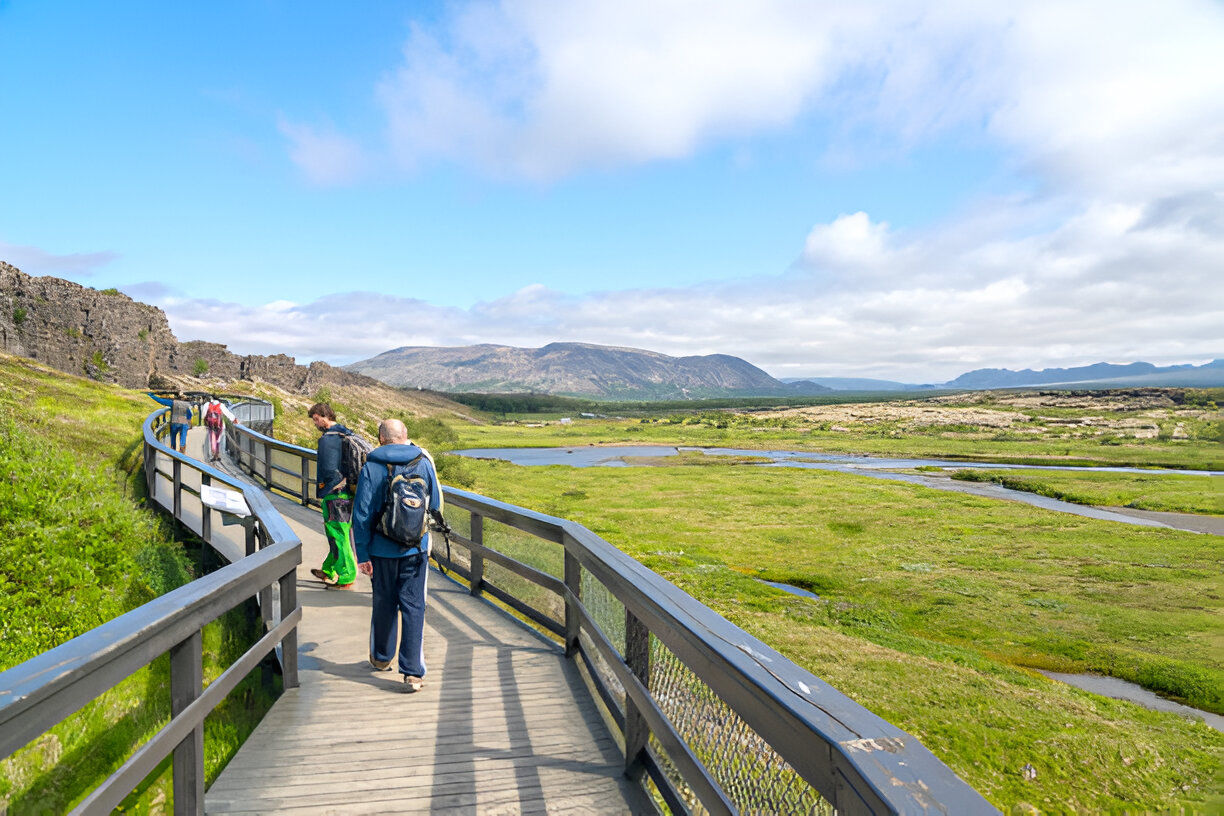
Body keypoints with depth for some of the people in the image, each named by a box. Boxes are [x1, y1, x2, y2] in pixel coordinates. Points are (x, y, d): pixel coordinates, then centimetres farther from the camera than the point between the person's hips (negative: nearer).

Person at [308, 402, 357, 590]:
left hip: (334, 495, -9)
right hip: (348, 492, 9)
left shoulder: (327, 439, -17)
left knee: (338, 536, -2)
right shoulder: (346, 434, 11)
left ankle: (346, 578, 4)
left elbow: (328, 470, -22)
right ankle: (329, 570, 31)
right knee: (340, 535, 17)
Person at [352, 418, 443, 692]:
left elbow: (362, 515, -7)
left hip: (382, 550, 0)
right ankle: (413, 672, 0)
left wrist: (362, 554, -1)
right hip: (416, 549, 0)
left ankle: (381, 658, 37)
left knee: (384, 604, 17)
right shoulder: (423, 463, -2)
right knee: (414, 608, 3)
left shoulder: (371, 468, -6)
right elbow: (436, 506, 6)